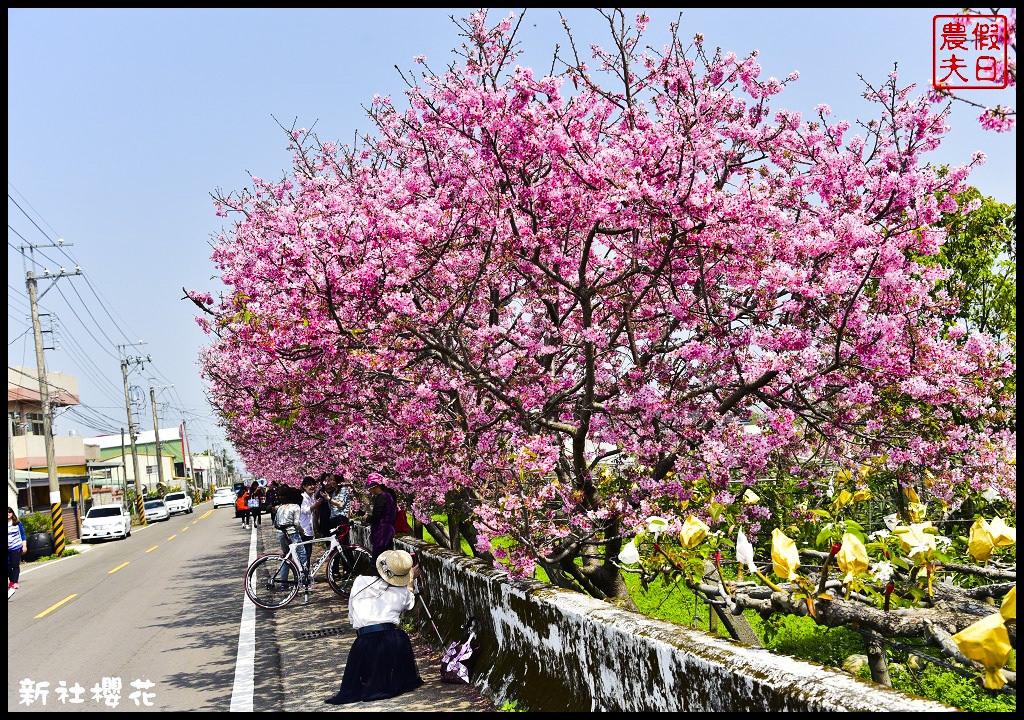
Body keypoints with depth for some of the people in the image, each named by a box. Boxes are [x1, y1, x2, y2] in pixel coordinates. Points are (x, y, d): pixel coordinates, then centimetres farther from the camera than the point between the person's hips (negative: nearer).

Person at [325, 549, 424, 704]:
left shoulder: (360, 582, 6)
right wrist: (411, 582, 43)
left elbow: (351, 614, 15)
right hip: (391, 638, -2)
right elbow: (409, 604, 30)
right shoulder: (403, 592, 5)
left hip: (364, 641, 2)